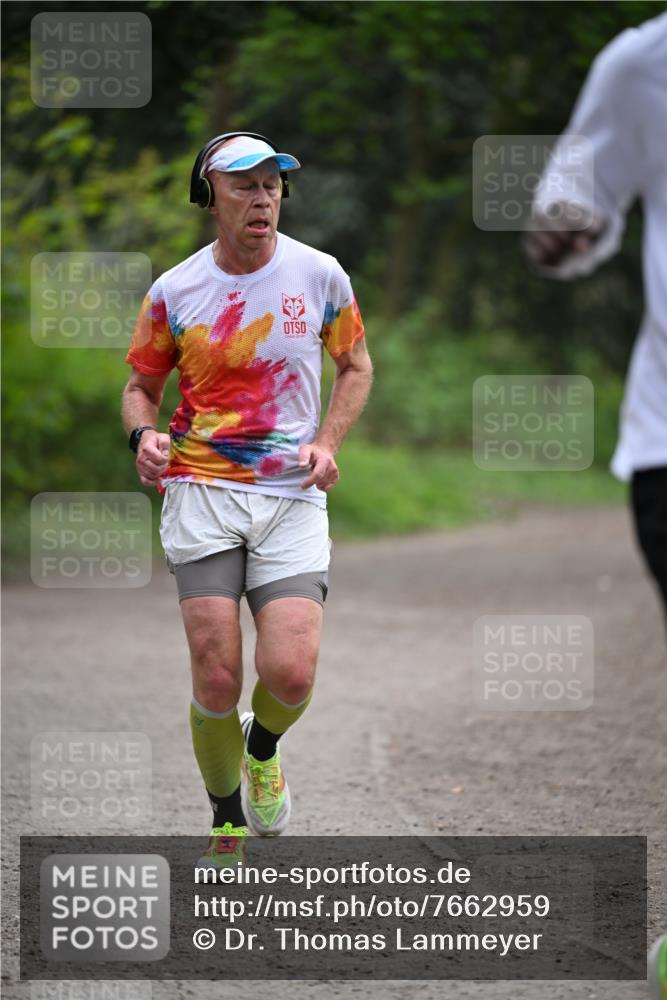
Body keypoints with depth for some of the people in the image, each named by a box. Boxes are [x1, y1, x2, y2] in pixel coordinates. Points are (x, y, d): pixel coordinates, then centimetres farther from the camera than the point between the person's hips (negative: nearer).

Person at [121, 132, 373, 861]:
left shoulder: (319, 275, 2)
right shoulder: (174, 291, 1)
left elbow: (355, 365, 16)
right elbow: (141, 384, 14)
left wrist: (327, 444, 0)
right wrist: (144, 434, -9)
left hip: (292, 498, 0)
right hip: (201, 491, 0)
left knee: (290, 673, -15)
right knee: (216, 679, -9)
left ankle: (263, 749, 22)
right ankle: (227, 824, 14)